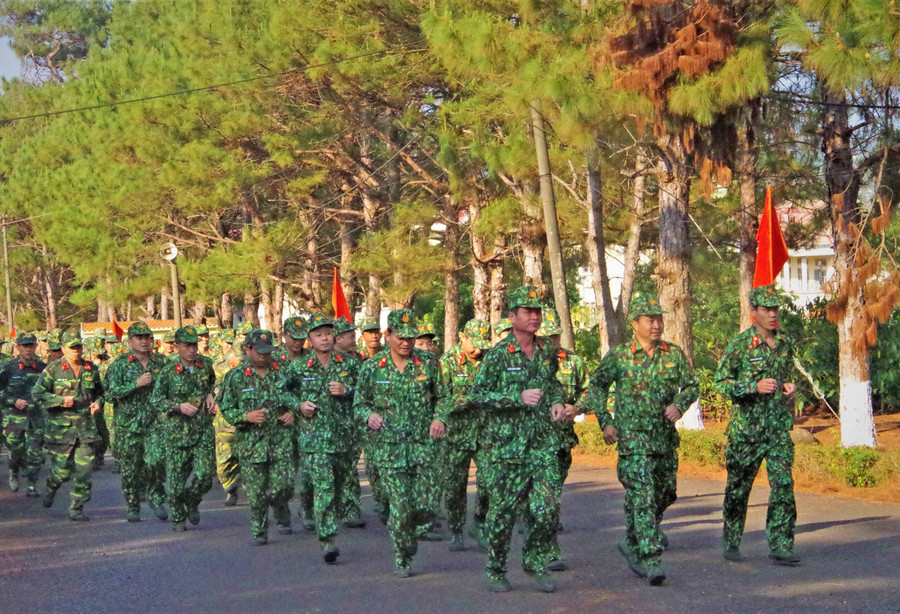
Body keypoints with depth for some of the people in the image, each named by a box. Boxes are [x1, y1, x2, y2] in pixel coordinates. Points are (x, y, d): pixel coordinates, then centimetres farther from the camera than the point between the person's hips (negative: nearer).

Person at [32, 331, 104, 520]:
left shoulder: (91, 369, 8)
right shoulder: (53, 369, -4)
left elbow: (99, 391, 23)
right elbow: (37, 394, -5)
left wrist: (97, 402, 1)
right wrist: (60, 400, -15)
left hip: (86, 427, 3)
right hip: (61, 427, -3)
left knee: (83, 470, -2)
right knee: (61, 469, 1)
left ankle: (77, 508, 8)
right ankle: (51, 488, 35)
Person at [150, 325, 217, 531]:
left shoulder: (206, 364, 2)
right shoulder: (168, 372, -9)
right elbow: (155, 401, -3)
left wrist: (211, 396, 5)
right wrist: (179, 407, -16)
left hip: (204, 429, 2)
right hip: (178, 430, -2)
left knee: (205, 473, -7)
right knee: (177, 476, 2)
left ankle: (192, 503, 24)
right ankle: (177, 517, 21)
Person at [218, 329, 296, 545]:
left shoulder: (281, 372, 7)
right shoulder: (235, 377, 0)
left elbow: (295, 397, 20)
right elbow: (226, 408, 0)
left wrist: (292, 413, 0)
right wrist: (246, 416, -16)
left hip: (281, 440, 1)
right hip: (250, 442, -1)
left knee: (283, 486, -5)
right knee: (256, 491, 0)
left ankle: (281, 513, 27)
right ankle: (259, 531, 16)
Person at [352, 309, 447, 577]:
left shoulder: (428, 364, 4)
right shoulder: (371, 367, 2)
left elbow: (440, 397, 14)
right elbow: (359, 403, 8)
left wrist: (439, 418, -5)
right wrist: (369, 415, -14)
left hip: (423, 445, 1)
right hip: (388, 448, -1)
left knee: (423, 507, -4)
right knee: (399, 507, -5)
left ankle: (407, 528, 30)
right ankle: (401, 558, 13)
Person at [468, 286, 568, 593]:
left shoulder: (547, 350, 9)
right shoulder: (499, 354, -7)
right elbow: (476, 395, -10)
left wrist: (557, 401, 7)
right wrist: (518, 398, -18)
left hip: (543, 442, 4)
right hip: (507, 444, -4)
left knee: (547, 508, -3)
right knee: (502, 510, 1)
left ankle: (536, 563, 15)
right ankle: (496, 571, 16)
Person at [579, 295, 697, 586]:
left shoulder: (675, 354, 4)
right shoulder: (618, 356, -4)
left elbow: (691, 385, 9)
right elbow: (597, 385, 7)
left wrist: (679, 405, -11)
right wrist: (605, 421, 1)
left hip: (666, 437, 5)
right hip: (633, 436, -4)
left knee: (665, 494, 15)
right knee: (643, 497, -13)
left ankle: (633, 543, 38)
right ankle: (650, 561, -14)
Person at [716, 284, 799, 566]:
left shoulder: (786, 344, 9)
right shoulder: (740, 345, -7)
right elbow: (721, 381, -7)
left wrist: (789, 387, 2)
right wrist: (755, 387, -20)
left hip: (778, 426, 3)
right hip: (746, 426, -3)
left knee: (783, 484, -7)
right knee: (739, 486, 7)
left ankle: (780, 546, -5)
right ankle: (731, 541, 24)